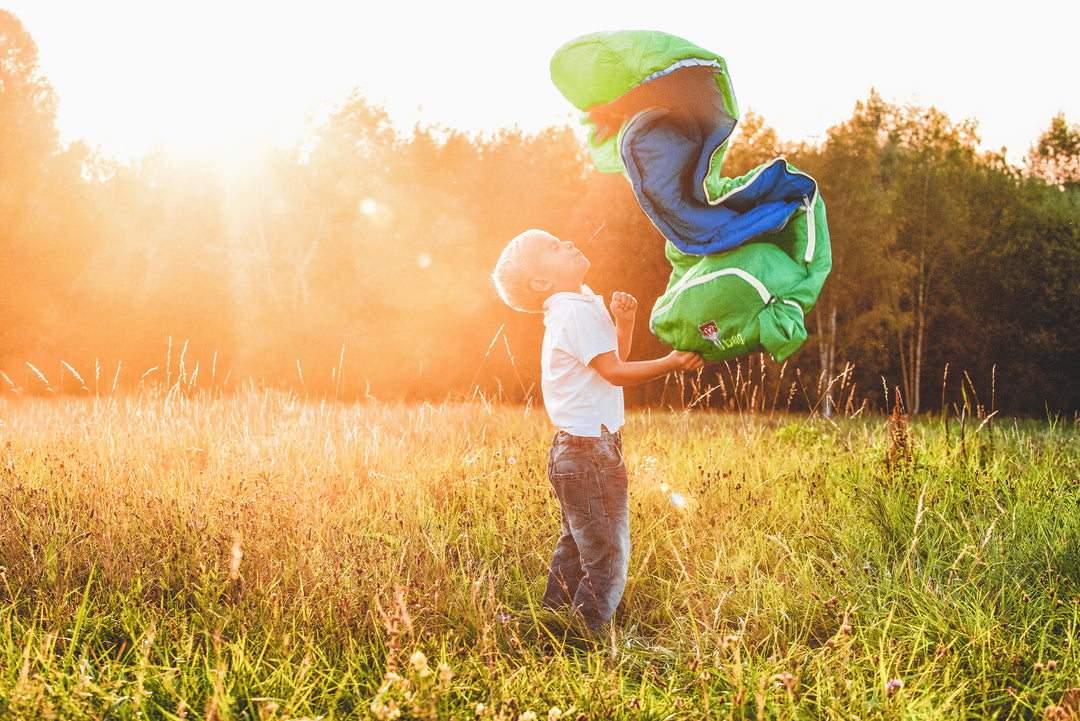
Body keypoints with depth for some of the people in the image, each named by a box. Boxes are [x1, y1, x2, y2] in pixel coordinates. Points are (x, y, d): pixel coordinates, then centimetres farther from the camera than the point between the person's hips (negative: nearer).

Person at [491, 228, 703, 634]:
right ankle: (587, 637, -1)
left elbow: (615, 357, 18)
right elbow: (615, 372, -19)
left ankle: (553, 618, 30)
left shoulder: (577, 307, 14)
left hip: (573, 449, 11)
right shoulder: (577, 312, -17)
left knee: (576, 547, 21)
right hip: (590, 451, -11)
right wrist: (671, 364, -21)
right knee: (608, 555, -6)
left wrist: (623, 323, 2)